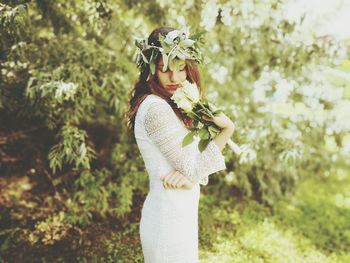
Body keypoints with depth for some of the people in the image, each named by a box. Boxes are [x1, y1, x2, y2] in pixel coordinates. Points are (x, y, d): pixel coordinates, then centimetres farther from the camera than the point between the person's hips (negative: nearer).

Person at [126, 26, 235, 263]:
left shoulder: (174, 106, 7)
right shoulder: (155, 108, -21)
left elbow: (195, 160, 3)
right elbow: (194, 169, -18)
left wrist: (187, 176, -19)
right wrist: (227, 129, -12)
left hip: (180, 215, 9)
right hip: (169, 222, -9)